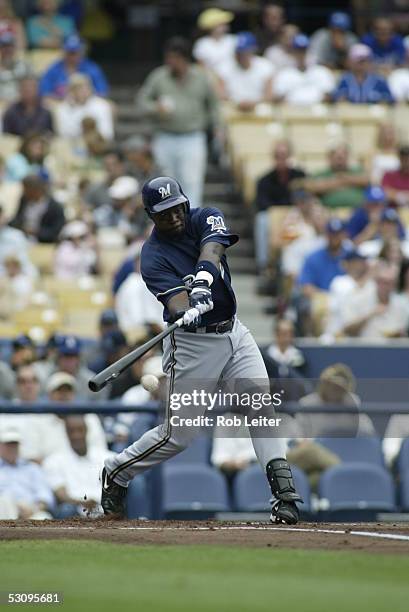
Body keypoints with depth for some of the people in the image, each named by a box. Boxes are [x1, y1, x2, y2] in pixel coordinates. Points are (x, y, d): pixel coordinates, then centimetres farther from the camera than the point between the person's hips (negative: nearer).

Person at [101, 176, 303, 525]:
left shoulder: (206, 219, -2)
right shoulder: (153, 257, -14)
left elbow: (212, 250, -25)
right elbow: (177, 302, -29)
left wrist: (203, 278, -45)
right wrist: (188, 312, -53)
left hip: (233, 332, 4)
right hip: (192, 344, -4)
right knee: (178, 435, -1)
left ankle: (284, 492, -19)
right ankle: (116, 473, 22)